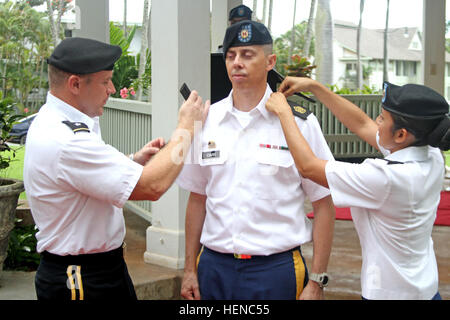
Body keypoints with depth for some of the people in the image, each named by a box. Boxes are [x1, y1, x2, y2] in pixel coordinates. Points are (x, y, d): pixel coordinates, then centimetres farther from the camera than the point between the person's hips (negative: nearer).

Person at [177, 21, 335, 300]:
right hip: (214, 266, 3)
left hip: (276, 268, -3)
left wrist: (316, 282, -6)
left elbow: (323, 206, -4)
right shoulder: (207, 120, 4)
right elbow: (198, 198, 10)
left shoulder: (299, 123, -7)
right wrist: (190, 269, 9)